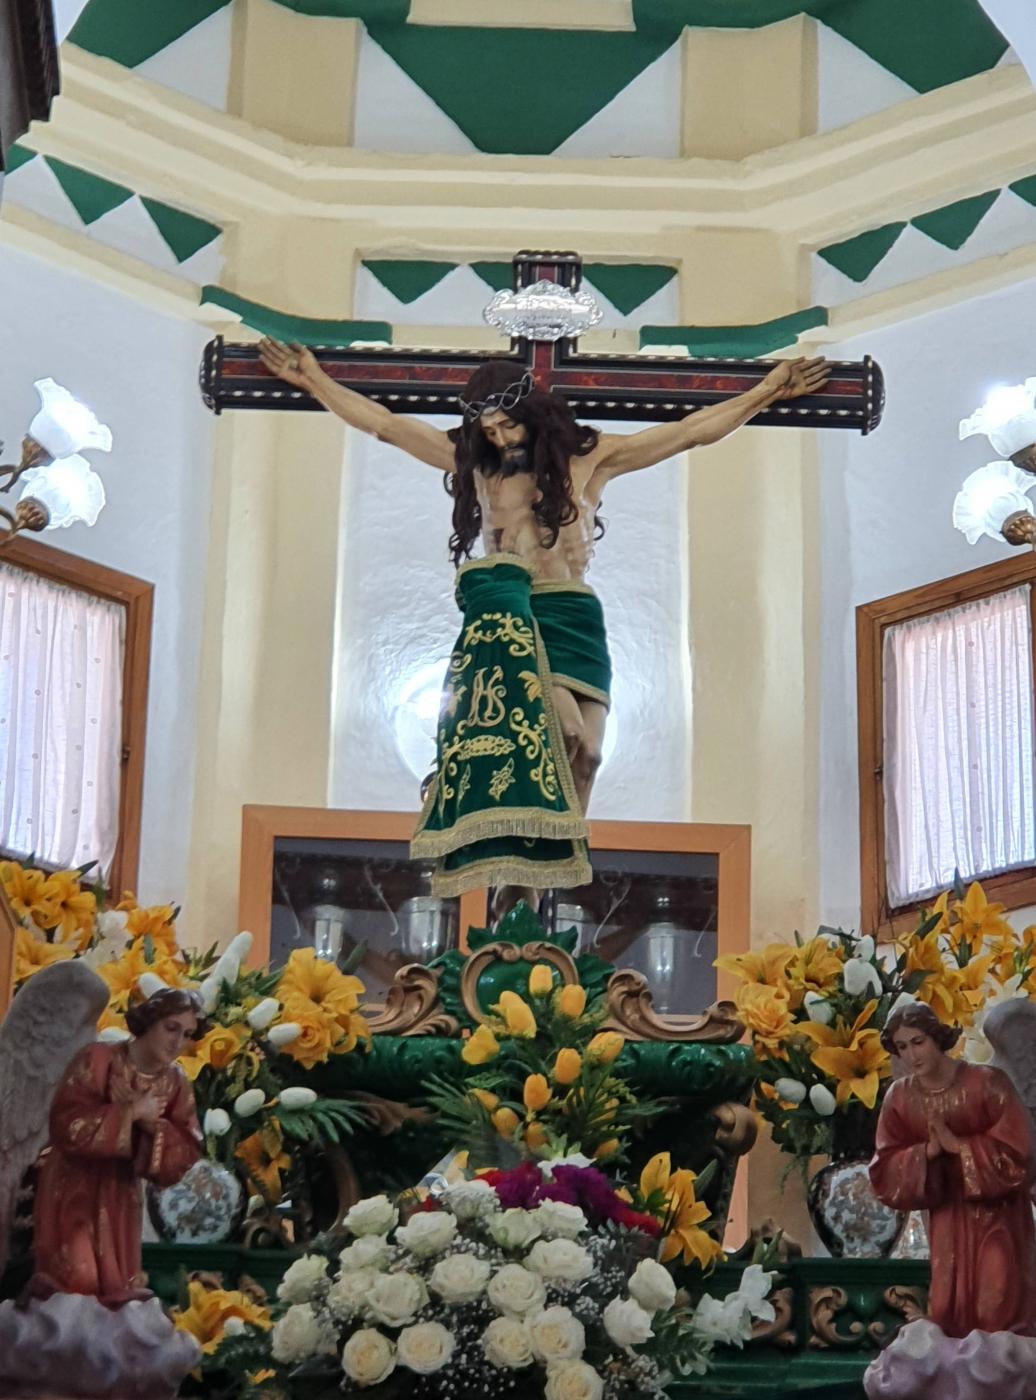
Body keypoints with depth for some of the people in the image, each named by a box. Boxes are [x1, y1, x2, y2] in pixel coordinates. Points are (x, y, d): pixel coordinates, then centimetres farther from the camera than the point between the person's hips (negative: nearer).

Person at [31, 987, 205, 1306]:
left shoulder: (176, 1084, 0)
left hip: (120, 1200, 5)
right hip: (72, 1191, -5)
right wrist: (131, 1113, -27)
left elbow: (186, 1155, -5)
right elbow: (68, 1125, -26)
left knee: (116, 1294, 7)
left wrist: (151, 1124, -22)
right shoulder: (96, 1061, -16)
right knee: (74, 1284, -16)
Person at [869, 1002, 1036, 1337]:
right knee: (948, 1312, 3)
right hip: (948, 1218, 3)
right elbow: (885, 1173, -6)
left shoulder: (987, 1083, -16)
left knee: (999, 1314, -5)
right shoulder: (900, 1097, -5)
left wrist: (959, 1146, -24)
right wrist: (927, 1152, -22)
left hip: (997, 1213, -3)